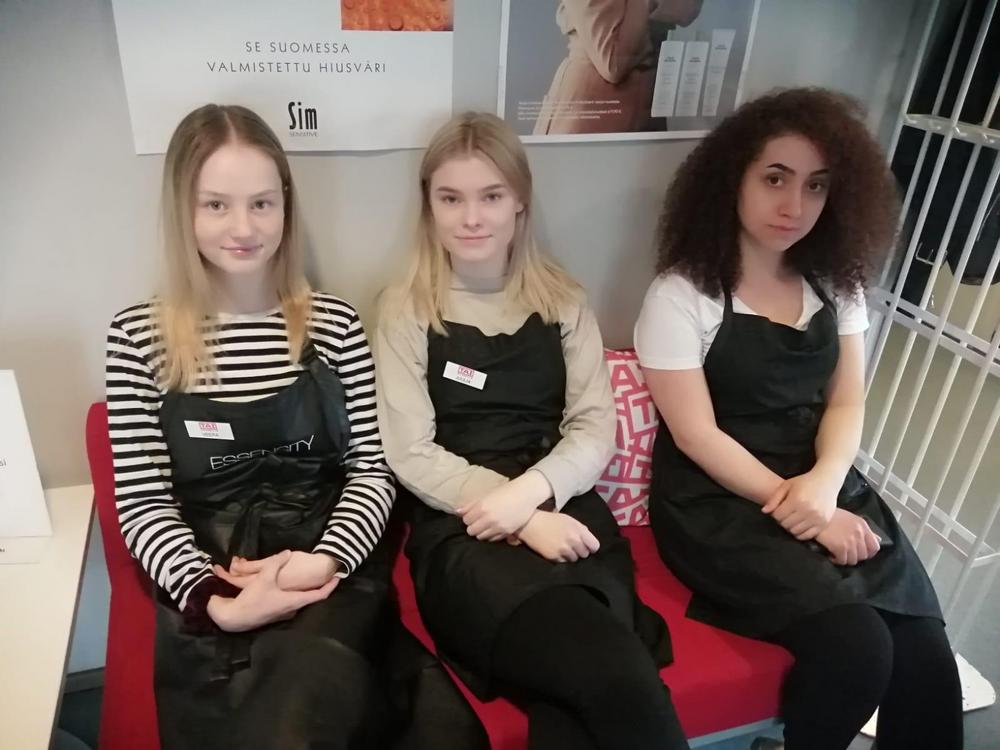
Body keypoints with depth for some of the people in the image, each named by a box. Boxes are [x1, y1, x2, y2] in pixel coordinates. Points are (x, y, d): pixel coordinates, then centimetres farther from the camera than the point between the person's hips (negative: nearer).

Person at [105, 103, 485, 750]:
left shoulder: (333, 324, 4)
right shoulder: (139, 336, 2)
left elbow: (372, 469, 4)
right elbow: (142, 502, 0)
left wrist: (327, 558, -15)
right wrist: (215, 600, -16)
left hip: (329, 571, 1)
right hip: (208, 587, 0)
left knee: (309, 685, -29)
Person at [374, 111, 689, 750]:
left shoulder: (563, 301, 13)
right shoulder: (408, 310, 6)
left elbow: (596, 431, 6)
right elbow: (412, 455, -2)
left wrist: (530, 493, -15)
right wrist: (525, 523, -14)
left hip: (565, 514, 2)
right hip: (461, 530, -2)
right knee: (619, 679, -28)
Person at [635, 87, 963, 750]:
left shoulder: (837, 286, 9)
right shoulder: (682, 295, -8)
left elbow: (847, 404, 7)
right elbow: (698, 435, -11)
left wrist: (825, 484, -13)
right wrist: (799, 509, -15)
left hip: (823, 485, 5)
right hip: (719, 501, -5)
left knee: (926, 658, -14)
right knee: (857, 646, -22)